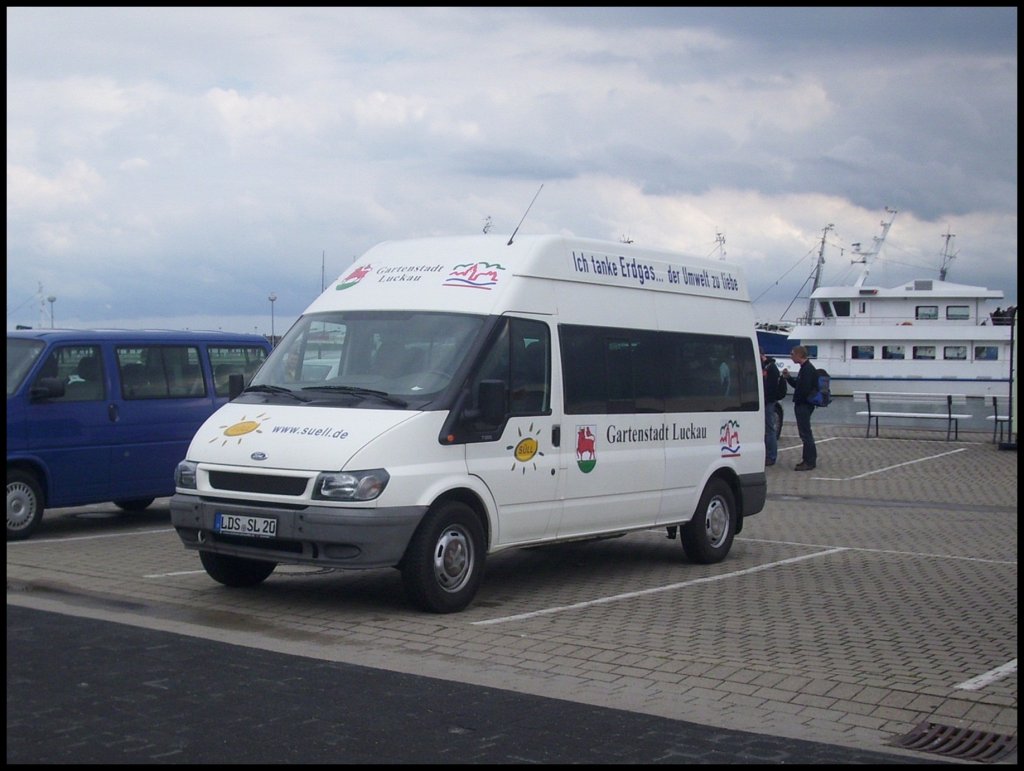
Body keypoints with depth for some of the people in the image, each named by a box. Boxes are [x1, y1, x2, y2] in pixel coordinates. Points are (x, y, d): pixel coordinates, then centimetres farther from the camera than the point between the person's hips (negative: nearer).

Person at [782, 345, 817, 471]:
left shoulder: (808, 369, -18)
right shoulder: (805, 368, 15)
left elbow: (804, 389, -26)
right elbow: (797, 384, 22)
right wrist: (788, 377, 8)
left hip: (804, 405, -11)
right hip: (802, 405, 11)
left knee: (805, 433, -7)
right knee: (805, 432, 16)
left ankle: (810, 461, -5)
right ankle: (808, 458, 25)